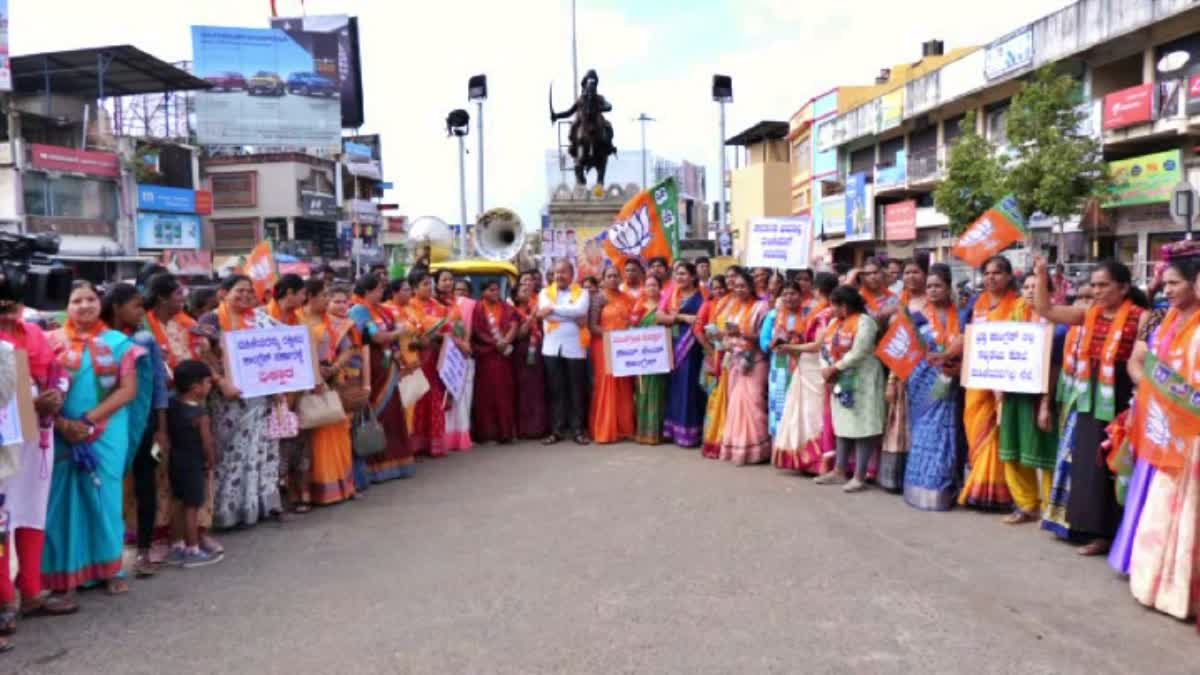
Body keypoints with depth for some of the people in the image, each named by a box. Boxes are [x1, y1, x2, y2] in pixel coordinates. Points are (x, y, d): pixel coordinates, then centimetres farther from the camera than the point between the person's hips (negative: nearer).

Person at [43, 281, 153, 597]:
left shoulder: (118, 342, 4)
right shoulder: (52, 341, 4)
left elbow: (129, 389, -3)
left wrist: (89, 419, -12)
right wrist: (62, 423, -15)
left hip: (107, 434, 0)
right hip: (61, 435, 0)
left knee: (104, 497, 6)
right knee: (62, 500, 4)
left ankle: (110, 568, 16)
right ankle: (63, 571, 14)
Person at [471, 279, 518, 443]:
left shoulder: (506, 308, 12)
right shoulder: (477, 308, 2)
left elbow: (514, 326, -1)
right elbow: (476, 332, -4)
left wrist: (505, 341, -18)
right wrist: (496, 343, -11)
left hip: (503, 355, 3)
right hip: (485, 356, -3)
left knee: (504, 392, 1)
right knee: (485, 392, -1)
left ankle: (504, 431, 3)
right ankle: (484, 431, 2)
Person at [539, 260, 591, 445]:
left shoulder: (581, 292, 7)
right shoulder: (545, 292, 10)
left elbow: (580, 310, -14)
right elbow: (545, 313, -9)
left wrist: (554, 309, -13)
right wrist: (573, 317, -11)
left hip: (574, 347, -1)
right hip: (552, 347, 1)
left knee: (576, 390, 3)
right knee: (555, 390, 5)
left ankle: (578, 430, 9)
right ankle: (557, 430, 10)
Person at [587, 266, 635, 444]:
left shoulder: (626, 299, 13)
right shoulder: (599, 298, -3)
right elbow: (592, 326, -10)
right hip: (605, 347, -5)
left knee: (624, 387, 7)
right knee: (607, 386, -5)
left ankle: (624, 428, 14)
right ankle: (605, 430, 0)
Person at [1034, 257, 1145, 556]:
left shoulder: (1138, 317, -9)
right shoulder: (1089, 314, 8)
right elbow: (1045, 310, 10)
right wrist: (1041, 276, 1)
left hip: (1118, 403, -6)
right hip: (1090, 402, 6)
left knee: (1110, 467, 2)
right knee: (1088, 465, 12)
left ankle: (1107, 533, 13)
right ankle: (1094, 528, 24)